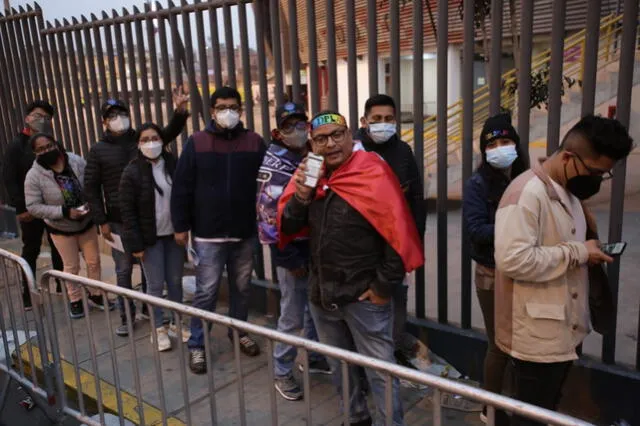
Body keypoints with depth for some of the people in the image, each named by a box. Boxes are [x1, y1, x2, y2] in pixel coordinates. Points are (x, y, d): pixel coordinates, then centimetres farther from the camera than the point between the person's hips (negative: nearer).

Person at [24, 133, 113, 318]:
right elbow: (33, 207, -19)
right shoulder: (34, 176, -19)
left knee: (94, 261, 12)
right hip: (61, 228, -2)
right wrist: (65, 212, -27)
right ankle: (75, 300, 29)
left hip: (86, 222, 2)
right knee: (72, 266, 9)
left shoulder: (77, 162, -14)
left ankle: (96, 295, 31)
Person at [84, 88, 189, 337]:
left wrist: (180, 111, -28)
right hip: (119, 222, -1)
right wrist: (101, 221, -4)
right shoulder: (98, 150, 2)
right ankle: (127, 317, 22)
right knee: (124, 270, 8)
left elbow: (169, 132, -9)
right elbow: (91, 188, 2)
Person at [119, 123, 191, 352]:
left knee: (175, 282, 11)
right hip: (151, 238, -3)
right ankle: (159, 329, 19)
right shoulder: (132, 172, -8)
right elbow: (127, 211, -9)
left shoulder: (174, 165, 0)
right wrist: (135, 244, -12)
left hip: (174, 234, 3)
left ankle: (176, 324, 26)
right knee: (155, 285, 4)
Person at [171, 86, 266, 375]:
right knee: (206, 292, 3)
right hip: (208, 234, -2)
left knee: (242, 288, 15)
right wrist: (180, 225, -4)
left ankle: (239, 333, 34)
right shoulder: (196, 143, -2)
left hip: (245, 233, 2)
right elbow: (181, 187, -2)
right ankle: (197, 346, 17)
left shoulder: (255, 143, 1)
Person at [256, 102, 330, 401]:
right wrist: (290, 258, -16)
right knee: (292, 317, 3)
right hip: (291, 251, -6)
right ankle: (282, 373, 20)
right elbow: (269, 215, -17)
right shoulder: (276, 164, -13)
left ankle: (315, 357, 39)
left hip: (316, 247, 7)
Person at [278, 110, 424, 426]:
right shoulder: (308, 174, 4)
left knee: (380, 370, 5)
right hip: (321, 293, 6)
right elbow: (288, 227, 5)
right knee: (338, 366, 22)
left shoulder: (373, 174, -13)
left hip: (364, 295, -6)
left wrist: (385, 286, -13)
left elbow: (397, 233, -15)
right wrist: (301, 196, -14)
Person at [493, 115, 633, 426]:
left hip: (565, 331, 9)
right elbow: (512, 260, -30)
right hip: (537, 337, -9)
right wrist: (578, 252, -21)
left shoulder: (569, 191, 11)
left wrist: (590, 245, 4)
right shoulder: (527, 192, -20)